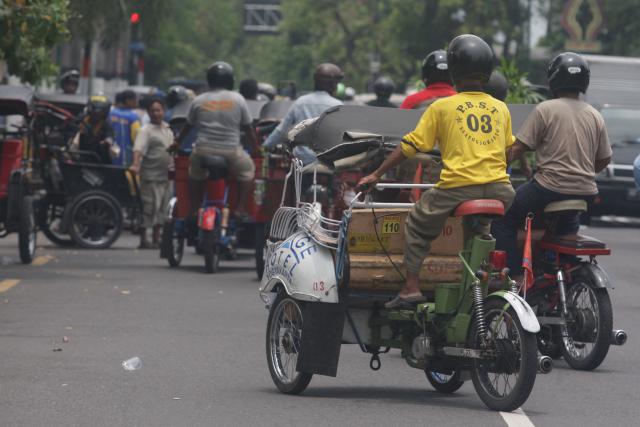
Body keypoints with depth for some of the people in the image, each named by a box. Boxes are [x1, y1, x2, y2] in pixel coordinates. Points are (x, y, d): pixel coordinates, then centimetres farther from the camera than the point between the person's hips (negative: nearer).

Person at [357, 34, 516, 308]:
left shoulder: (442, 107, 4)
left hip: (457, 186, -4)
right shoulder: (500, 108, 13)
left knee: (417, 226, 18)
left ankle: (411, 286, 8)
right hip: (498, 188, 4)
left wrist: (376, 175, 11)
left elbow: (409, 146, 4)